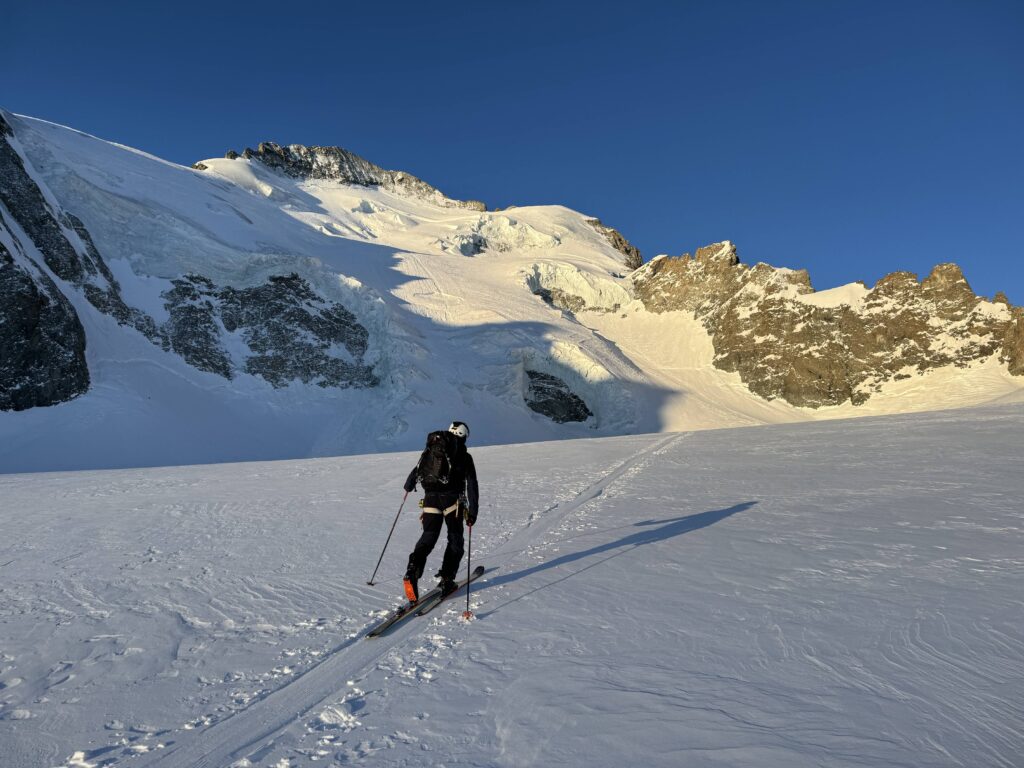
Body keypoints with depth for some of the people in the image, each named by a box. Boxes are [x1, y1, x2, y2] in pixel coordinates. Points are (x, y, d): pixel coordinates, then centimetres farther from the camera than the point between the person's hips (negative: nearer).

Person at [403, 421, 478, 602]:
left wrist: (409, 486, 38)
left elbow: (417, 470, 19)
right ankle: (446, 579, 5)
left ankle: (413, 571, -16)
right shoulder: (465, 457, 6)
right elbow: (472, 486, 0)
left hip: (430, 499, 3)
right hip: (452, 500, -2)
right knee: (455, 540, 11)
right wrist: (472, 511, 0)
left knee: (428, 537, 6)